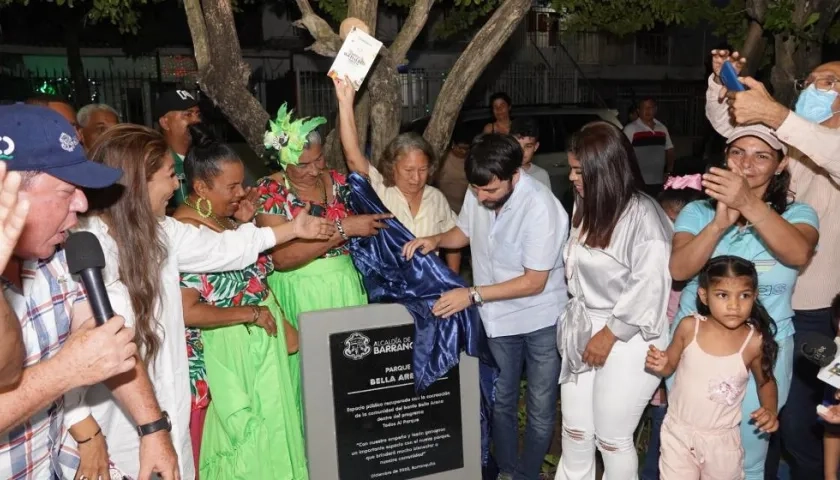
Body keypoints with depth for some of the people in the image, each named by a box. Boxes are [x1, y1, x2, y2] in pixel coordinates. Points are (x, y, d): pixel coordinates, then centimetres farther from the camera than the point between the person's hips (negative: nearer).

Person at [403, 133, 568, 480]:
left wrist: (473, 295, -28)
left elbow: (534, 282, -25)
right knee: (501, 400, 18)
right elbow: (464, 232, 10)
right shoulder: (477, 193, -11)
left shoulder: (541, 208, -28)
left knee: (540, 408, 12)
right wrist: (436, 240, -11)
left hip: (540, 321, -4)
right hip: (499, 318, 5)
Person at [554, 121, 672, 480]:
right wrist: (575, 321, 11)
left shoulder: (642, 215, -18)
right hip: (582, 329, 7)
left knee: (612, 438, 8)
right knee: (574, 430, 18)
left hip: (626, 339, -7)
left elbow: (649, 287, -22)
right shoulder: (586, 206, 7)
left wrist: (609, 335, -17)